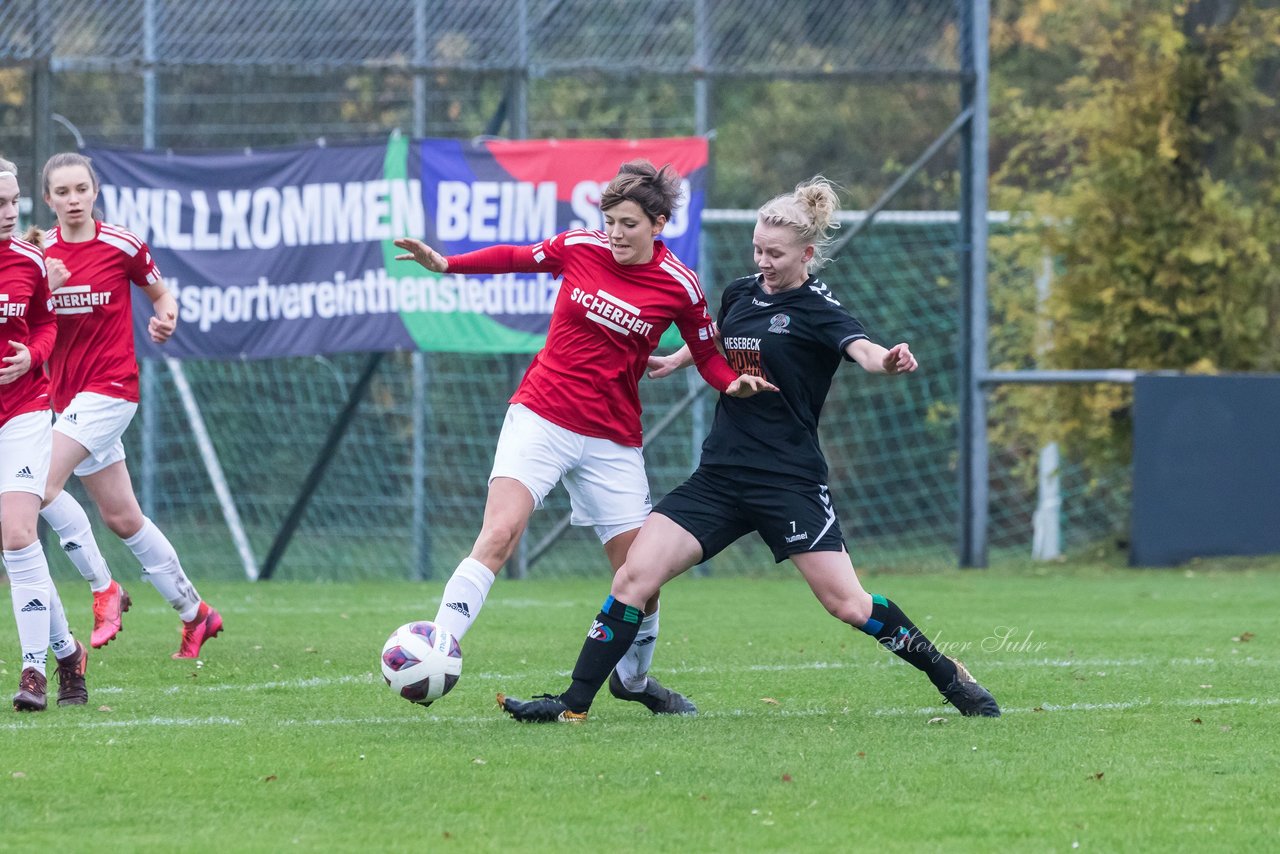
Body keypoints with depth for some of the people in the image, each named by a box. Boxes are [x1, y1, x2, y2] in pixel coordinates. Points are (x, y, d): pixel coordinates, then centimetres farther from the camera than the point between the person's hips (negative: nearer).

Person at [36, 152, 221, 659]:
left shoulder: (121, 246, -5)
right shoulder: (41, 252, 5)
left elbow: (160, 294, 11)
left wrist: (165, 318, -10)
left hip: (110, 386, -5)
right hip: (64, 393, 5)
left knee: (41, 485, -23)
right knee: (122, 518, 9)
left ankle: (104, 589, -8)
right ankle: (194, 613, 23)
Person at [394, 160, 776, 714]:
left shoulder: (679, 287, -4)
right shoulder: (580, 249, -3)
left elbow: (706, 355, 8)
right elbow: (516, 258, 14)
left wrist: (734, 383, -13)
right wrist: (446, 264, 5)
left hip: (612, 441, 1)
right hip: (541, 416, -1)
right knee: (498, 535, -22)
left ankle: (634, 677, 33)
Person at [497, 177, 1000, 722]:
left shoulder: (817, 310, -9)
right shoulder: (741, 294, 9)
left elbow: (861, 349, -31)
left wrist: (888, 361, -52)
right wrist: (675, 360, 39)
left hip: (788, 482, -5)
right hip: (720, 476, 5)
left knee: (847, 603, -9)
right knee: (634, 576, -7)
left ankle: (950, 677, 13)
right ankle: (574, 704, -1)